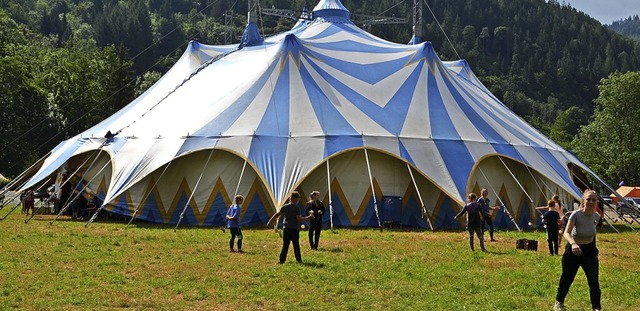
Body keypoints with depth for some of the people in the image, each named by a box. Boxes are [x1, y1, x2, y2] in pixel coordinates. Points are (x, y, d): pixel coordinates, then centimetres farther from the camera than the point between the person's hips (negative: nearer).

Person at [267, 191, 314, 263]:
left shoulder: (285, 207, 4)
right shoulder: (296, 208, -9)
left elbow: (277, 215, 3)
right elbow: (299, 218, -14)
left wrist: (269, 222, 7)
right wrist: (308, 217, -7)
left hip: (286, 228, 3)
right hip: (294, 229, -3)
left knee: (285, 245, 5)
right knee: (296, 245, 6)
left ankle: (282, 260, -1)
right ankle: (299, 260, 12)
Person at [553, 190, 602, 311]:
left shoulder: (596, 216, -9)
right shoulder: (576, 214, -24)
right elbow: (566, 233, -33)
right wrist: (573, 243, -53)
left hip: (589, 251, 3)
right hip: (573, 250, -3)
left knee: (594, 281, -10)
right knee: (567, 279, 12)